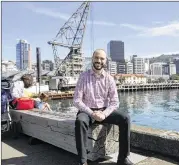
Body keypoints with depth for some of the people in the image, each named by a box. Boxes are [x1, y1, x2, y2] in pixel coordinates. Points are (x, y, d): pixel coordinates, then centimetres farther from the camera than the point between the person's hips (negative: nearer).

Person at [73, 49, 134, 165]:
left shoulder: (109, 78, 0)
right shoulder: (84, 76, -5)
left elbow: (115, 102, -2)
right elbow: (77, 100, -10)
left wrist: (104, 114, -19)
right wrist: (92, 113, -21)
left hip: (104, 111, 2)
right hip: (87, 111, -2)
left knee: (125, 119, -20)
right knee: (80, 121, -35)